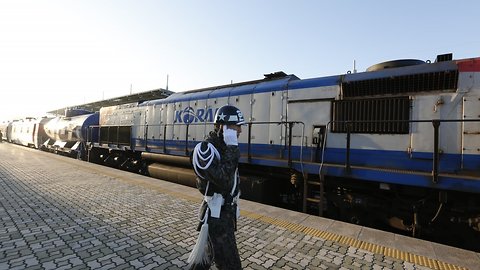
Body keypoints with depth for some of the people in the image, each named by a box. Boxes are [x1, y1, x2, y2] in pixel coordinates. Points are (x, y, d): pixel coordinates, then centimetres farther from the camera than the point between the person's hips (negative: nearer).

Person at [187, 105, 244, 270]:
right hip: (216, 215, -8)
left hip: (227, 210, 9)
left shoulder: (225, 147, 6)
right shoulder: (204, 149, -22)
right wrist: (231, 149, -28)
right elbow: (224, 180, -33)